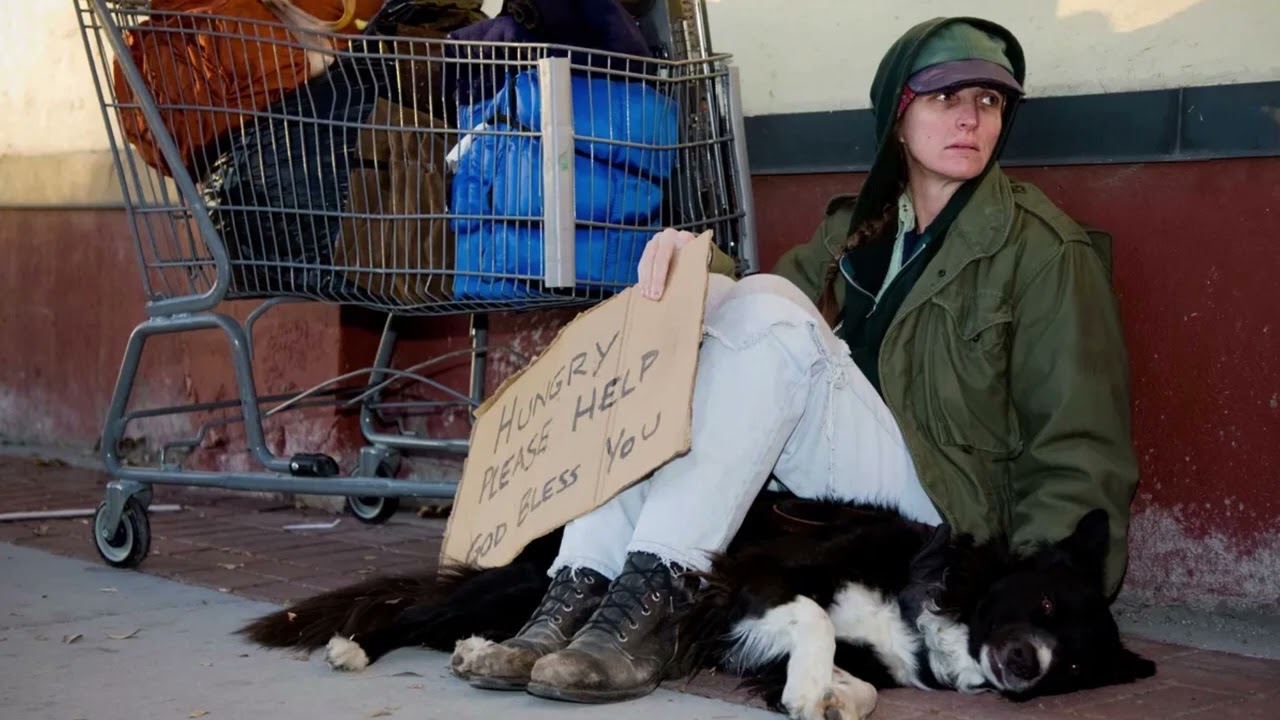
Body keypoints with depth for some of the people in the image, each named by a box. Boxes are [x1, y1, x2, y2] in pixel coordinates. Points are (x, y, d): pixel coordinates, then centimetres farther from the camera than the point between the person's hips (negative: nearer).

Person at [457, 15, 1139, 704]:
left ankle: (654, 594, -35)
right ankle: (579, 591, -26)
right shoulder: (858, 225, 17)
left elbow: (1082, 453, -7)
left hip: (942, 503, -6)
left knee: (767, 310, -24)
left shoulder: (1043, 249, -1)